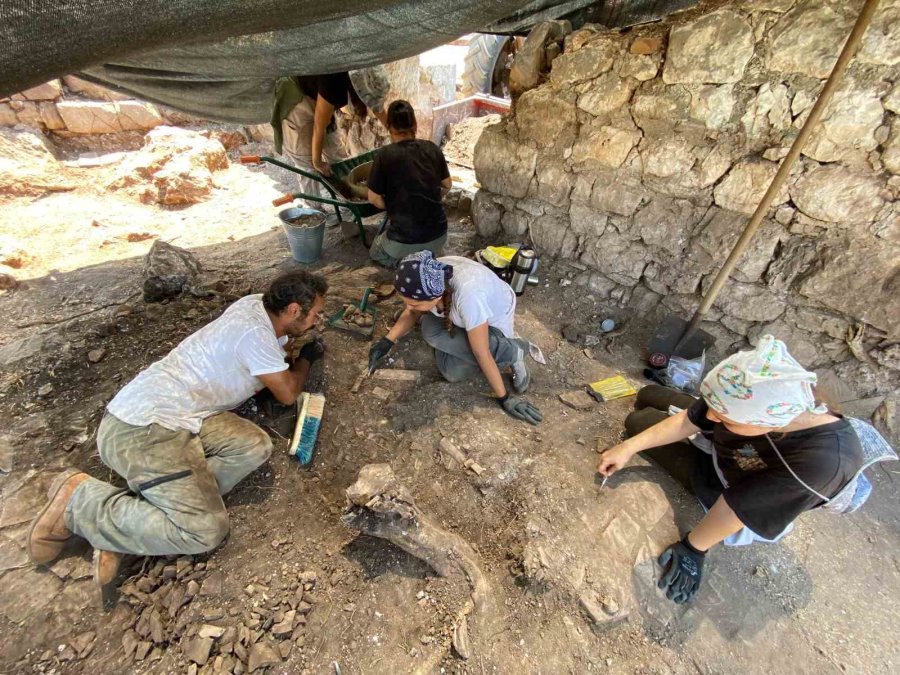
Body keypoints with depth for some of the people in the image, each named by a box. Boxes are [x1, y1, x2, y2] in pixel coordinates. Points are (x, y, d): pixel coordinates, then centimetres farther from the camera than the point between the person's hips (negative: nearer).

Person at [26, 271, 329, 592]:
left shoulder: (255, 304, 5)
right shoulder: (254, 333, -20)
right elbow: (288, 393, -4)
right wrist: (306, 357, 11)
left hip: (172, 413, 10)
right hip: (141, 429, -10)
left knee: (255, 446, -10)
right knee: (206, 530, -18)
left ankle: (129, 517, -2)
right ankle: (79, 502, 0)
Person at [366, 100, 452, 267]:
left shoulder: (385, 155, -10)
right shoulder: (432, 149, 1)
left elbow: (374, 199, -4)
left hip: (405, 243, -4)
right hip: (439, 236, 4)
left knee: (375, 252, 28)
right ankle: (433, 253, 12)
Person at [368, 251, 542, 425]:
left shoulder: (468, 295, -43)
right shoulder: (428, 280, -25)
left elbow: (482, 354, -32)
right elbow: (412, 313, -4)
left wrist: (504, 398, -22)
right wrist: (387, 341, -17)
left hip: (494, 323, -6)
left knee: (432, 333, -27)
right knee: (452, 372, -15)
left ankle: (512, 352, -11)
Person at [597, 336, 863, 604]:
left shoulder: (824, 460, -45)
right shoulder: (766, 395, -33)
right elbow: (690, 419, -20)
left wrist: (692, 548, -18)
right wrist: (629, 447, -18)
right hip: (715, 440, 4)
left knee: (637, 421, 0)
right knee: (648, 394, 18)